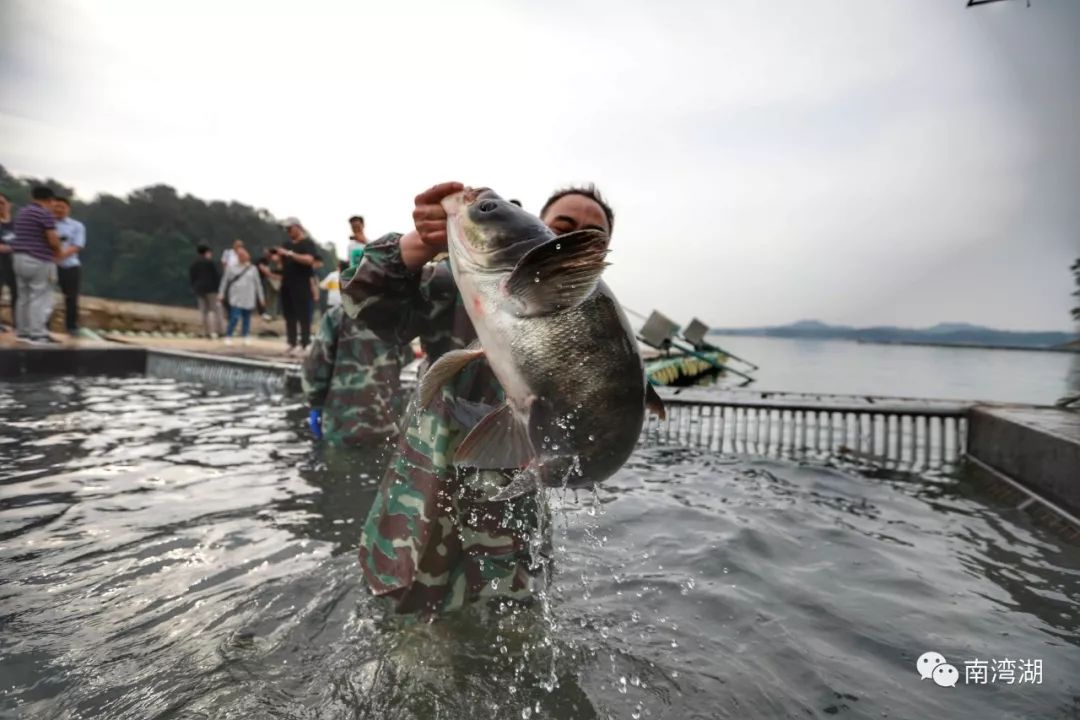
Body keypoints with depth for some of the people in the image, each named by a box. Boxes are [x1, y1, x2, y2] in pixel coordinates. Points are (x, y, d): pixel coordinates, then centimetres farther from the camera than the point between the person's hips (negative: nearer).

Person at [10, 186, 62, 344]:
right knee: (40, 298, -7)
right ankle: (37, 335, -8)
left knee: (24, 297, 13)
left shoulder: (21, 213, 17)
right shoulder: (45, 214, -10)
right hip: (39, 260, -9)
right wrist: (58, 253, 2)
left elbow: (25, 238, 19)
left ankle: (22, 331, 18)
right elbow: (53, 240, -17)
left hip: (19, 258, 9)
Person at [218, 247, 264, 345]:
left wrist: (261, 297, 8)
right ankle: (228, 336, 4)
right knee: (235, 317, -10)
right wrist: (221, 294, 4)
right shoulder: (232, 268, 1)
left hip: (248, 299, 2)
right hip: (236, 298, -2)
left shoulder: (252, 269, 5)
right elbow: (225, 281, 6)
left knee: (246, 318, 7)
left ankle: (246, 337, 18)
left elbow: (258, 283, 8)